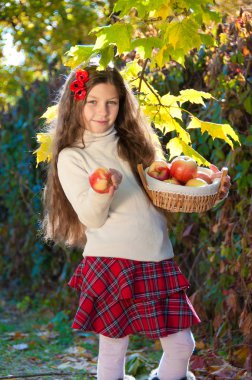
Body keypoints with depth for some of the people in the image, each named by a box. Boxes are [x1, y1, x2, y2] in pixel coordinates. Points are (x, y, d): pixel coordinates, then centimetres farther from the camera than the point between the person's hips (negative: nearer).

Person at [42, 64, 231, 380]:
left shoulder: (133, 145, 15)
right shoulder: (71, 157, 0)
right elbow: (91, 218, -9)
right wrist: (102, 191, -29)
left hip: (159, 261, 5)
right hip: (110, 263, -5)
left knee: (181, 345, 4)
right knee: (113, 348, -2)